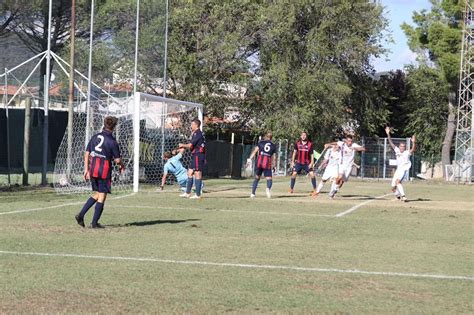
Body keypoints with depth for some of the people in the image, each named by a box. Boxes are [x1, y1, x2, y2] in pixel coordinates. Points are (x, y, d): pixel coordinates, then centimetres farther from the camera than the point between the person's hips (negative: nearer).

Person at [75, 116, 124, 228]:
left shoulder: (95, 137, 8)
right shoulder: (112, 141, -9)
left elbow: (87, 154, 9)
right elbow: (117, 160, -8)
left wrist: (86, 169, 14)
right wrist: (122, 166, 14)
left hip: (93, 170, 6)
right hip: (104, 171, -6)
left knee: (97, 194, 19)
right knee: (102, 196, 3)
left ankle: (81, 214, 7)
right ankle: (95, 222, 4)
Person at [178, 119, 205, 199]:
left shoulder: (197, 133, -13)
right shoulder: (196, 133, 19)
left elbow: (190, 145, -14)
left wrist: (182, 145, 1)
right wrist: (184, 147, 15)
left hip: (198, 156, -10)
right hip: (195, 156, 10)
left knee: (197, 174, -7)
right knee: (190, 173, 12)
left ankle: (198, 195, -5)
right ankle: (187, 193, 16)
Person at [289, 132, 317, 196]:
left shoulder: (310, 144, -4)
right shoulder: (297, 143, 0)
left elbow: (311, 154, -1)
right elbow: (294, 152, 8)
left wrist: (311, 163, -11)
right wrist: (292, 161, 4)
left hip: (307, 163, -1)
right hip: (299, 162, 1)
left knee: (312, 174, -11)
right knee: (294, 174, -10)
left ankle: (314, 190, -2)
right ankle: (291, 189, 2)